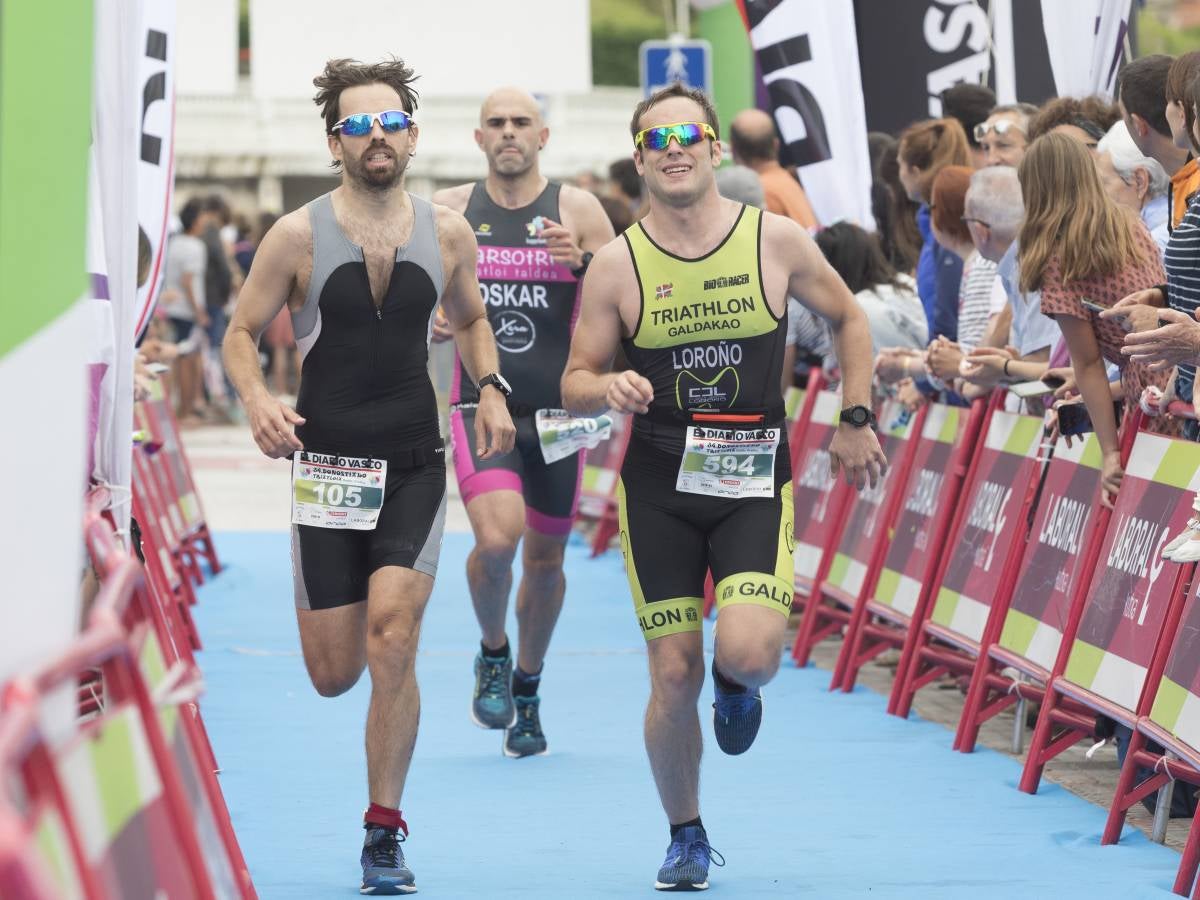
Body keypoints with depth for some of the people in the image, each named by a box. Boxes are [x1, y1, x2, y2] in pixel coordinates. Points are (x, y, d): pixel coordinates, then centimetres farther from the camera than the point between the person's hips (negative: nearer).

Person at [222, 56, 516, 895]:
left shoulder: (448, 233, 3)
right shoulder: (298, 236, -5)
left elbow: (471, 318, 21)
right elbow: (242, 333, 2)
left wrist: (491, 391, 2)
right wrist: (259, 402, -18)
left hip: (416, 467, 1)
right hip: (327, 469, -1)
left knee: (392, 639, -16)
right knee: (334, 675, 2)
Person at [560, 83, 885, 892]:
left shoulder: (777, 241, -2)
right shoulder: (618, 264, -3)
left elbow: (848, 319, 14)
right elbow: (575, 383, 3)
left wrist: (856, 421, 9)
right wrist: (609, 387, -19)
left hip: (755, 478, -1)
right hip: (658, 483, 1)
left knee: (749, 652, -20)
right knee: (674, 674, 0)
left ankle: (738, 687, 20)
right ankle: (687, 838, 22)